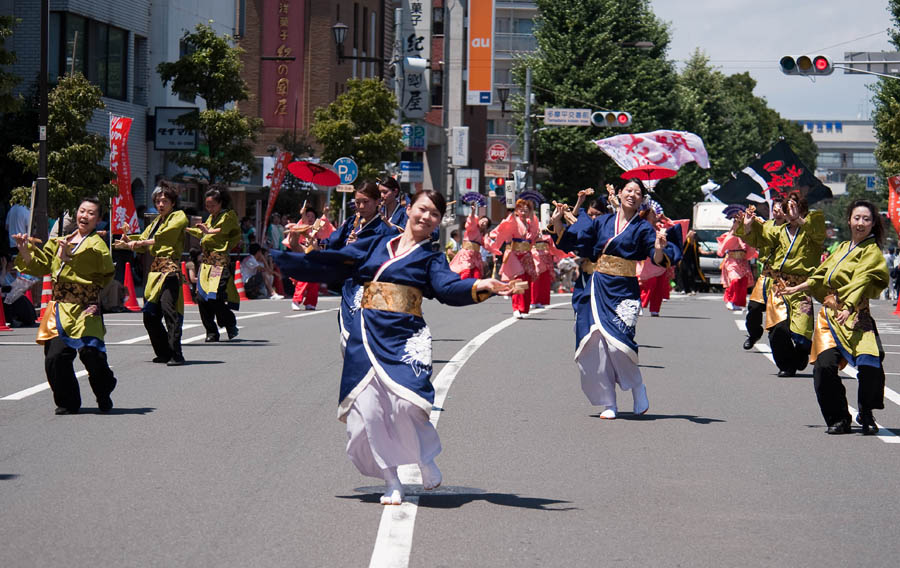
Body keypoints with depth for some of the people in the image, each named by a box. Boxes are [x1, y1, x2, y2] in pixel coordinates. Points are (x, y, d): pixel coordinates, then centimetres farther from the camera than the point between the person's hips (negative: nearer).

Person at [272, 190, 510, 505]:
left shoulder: (431, 258, 9)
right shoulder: (374, 246, 15)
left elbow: (448, 287, -10)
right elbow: (329, 265, 16)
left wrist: (480, 287, -31)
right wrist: (277, 260, 14)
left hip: (405, 337, -3)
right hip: (367, 336, 3)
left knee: (406, 403, -22)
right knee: (368, 408, -5)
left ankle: (426, 460, 7)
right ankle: (391, 483, 10)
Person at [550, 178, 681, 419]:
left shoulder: (643, 228, 3)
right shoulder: (601, 222, 11)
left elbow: (658, 260, -9)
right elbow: (569, 239, 15)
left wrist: (659, 248, -31)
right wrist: (557, 222, -1)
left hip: (625, 291, -3)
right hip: (598, 288, 3)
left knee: (617, 342, -19)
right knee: (596, 343, -5)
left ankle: (637, 388, 8)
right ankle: (609, 403, 5)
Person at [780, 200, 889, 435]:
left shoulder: (871, 252, 0)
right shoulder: (842, 249, 20)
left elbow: (861, 282, -15)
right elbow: (822, 275, 33)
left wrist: (848, 309, -28)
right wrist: (798, 288, 37)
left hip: (856, 317, -5)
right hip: (829, 314, 6)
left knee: (869, 364, -22)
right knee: (824, 365, -12)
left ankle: (866, 415, 3)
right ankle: (838, 419, 4)